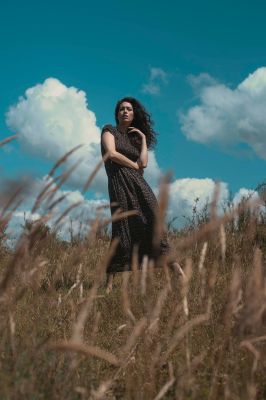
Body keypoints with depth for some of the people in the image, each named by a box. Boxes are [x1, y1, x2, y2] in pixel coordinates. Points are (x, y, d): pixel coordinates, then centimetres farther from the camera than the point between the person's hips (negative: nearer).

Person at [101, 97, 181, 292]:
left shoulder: (135, 137, 25)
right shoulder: (109, 130, 12)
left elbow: (144, 163, 8)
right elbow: (112, 153, -7)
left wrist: (143, 139, 10)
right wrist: (133, 165, 2)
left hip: (138, 182, 5)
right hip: (120, 181, -5)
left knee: (154, 222, -7)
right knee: (122, 229, -9)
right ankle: (110, 282, -4)